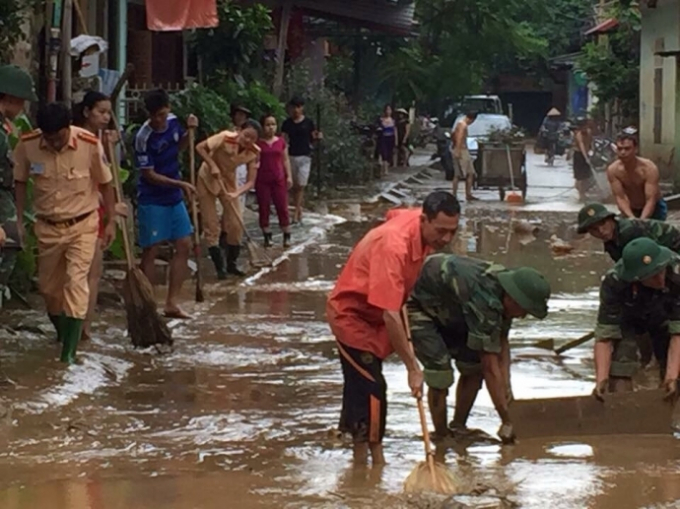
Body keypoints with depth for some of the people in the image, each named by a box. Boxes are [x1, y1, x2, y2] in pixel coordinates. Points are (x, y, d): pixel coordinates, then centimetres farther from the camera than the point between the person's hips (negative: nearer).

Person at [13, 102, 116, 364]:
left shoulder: (90, 144, -19)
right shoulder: (26, 145, -14)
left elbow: (105, 184, -5)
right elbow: (20, 183, 2)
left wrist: (111, 221, -4)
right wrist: (18, 221, 0)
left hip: (82, 225, -3)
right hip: (47, 226, 3)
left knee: (76, 281, -15)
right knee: (49, 286, 12)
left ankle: (69, 350, -15)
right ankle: (62, 334, 38)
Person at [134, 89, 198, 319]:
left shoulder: (173, 122, -1)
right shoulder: (144, 137, -20)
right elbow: (150, 175, -18)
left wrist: (189, 131, 0)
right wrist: (180, 184, -19)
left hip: (174, 198, 7)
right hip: (152, 200, -7)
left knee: (184, 246, 6)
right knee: (150, 251, -2)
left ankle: (172, 303, 13)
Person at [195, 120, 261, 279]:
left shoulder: (253, 153, -18)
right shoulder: (225, 138, -30)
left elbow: (250, 182, -18)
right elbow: (200, 147, -26)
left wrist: (236, 193, -35)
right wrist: (212, 166, -35)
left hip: (228, 181, 4)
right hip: (208, 179, -4)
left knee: (235, 225, -1)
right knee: (211, 225, -4)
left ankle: (232, 265, 14)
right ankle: (219, 267, 4)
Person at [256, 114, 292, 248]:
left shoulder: (281, 142, 5)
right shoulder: (258, 143, -2)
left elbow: (285, 160, 10)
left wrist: (289, 176, 4)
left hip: (278, 179, 1)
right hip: (262, 180, -1)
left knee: (282, 207, 1)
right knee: (263, 208, 3)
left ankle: (287, 236, 5)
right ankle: (267, 237, 11)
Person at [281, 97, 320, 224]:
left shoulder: (308, 122, 0)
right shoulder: (287, 123, 4)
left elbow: (312, 138, 7)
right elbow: (284, 139, 4)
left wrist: (318, 137, -14)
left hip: (305, 157, -2)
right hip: (291, 156, 2)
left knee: (301, 185, -8)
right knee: (295, 186, 7)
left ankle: (296, 213, -7)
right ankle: (299, 211, 17)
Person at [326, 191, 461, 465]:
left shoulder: (419, 223, -13)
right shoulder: (393, 246, -39)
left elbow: (393, 215, 15)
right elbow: (390, 315, -41)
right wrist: (413, 368, -39)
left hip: (372, 314, 9)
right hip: (352, 315, -9)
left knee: (360, 384, 18)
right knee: (372, 389, -15)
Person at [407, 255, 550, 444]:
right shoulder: (485, 300, -38)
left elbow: (502, 342, 0)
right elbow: (490, 366, -35)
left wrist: (506, 385, -12)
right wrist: (507, 422, -30)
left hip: (446, 310, 9)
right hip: (417, 305, -9)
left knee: (473, 367, 0)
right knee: (440, 374, -19)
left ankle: (458, 429, 13)